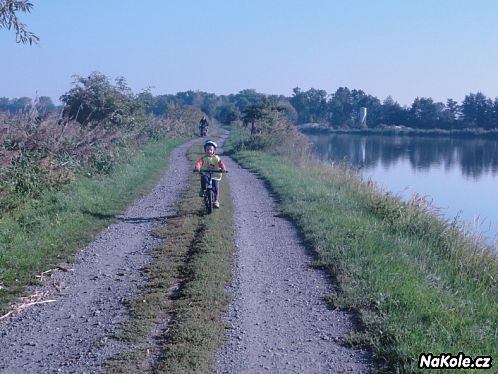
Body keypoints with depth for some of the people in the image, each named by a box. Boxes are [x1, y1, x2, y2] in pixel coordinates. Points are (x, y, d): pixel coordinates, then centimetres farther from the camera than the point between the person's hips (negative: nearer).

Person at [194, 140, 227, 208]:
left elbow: (221, 164, -13)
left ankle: (216, 201, 7)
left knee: (216, 187, -10)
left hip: (215, 176, 0)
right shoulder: (203, 158, 0)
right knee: (203, 178, -34)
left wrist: (223, 169, -34)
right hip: (205, 174, 0)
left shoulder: (216, 158, 0)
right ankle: (202, 190, -12)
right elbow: (199, 163, -17)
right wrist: (197, 168, -39)